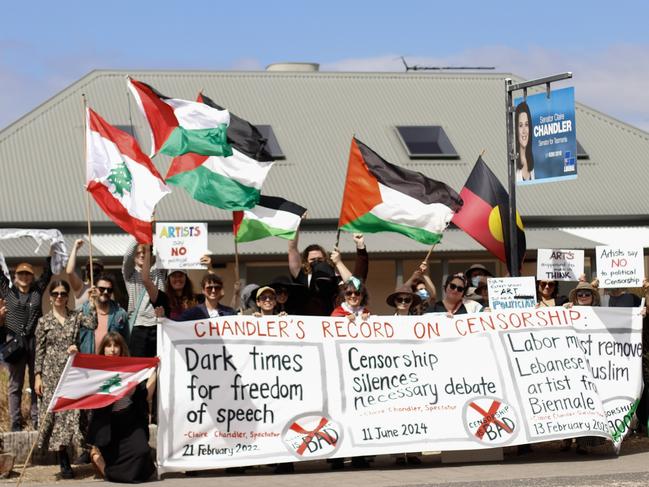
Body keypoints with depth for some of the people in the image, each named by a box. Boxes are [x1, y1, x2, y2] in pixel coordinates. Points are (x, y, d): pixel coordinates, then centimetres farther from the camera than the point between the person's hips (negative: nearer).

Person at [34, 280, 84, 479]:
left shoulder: (77, 318, 9)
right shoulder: (44, 322, 7)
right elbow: (39, 351, 6)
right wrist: (37, 376, 0)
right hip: (52, 374, 0)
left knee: (75, 411, -10)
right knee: (55, 413, -3)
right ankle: (64, 463, 2)